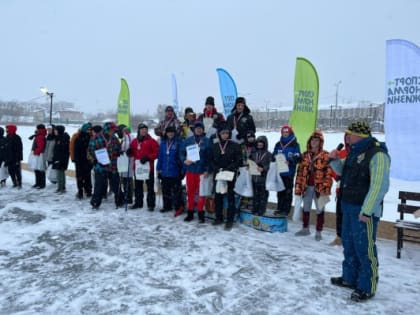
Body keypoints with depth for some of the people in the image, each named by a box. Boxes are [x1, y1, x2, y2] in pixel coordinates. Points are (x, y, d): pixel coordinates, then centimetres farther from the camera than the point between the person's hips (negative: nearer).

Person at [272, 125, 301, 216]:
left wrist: (290, 162, -24)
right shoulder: (278, 144, 13)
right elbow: (273, 155, 19)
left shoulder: (295, 145, -2)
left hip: (289, 172, -5)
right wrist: (275, 157, -4)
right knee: (280, 191, 12)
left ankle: (286, 209, 7)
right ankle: (279, 208, 22)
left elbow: (298, 158, -8)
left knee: (288, 191, 0)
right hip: (279, 171, 5)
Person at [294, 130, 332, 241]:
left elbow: (328, 173, -11)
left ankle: (318, 232, 20)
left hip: (319, 188, -5)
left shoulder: (326, 156, -7)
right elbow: (300, 171, 8)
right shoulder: (305, 155, 7)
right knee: (306, 208, 17)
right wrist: (298, 187, 5)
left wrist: (326, 188, -17)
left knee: (320, 210, 6)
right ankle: (305, 229, 33)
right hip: (307, 187, 5)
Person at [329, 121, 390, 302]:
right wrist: (335, 159, 5)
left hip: (364, 210, -9)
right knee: (349, 244, 19)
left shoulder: (377, 154, -18)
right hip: (349, 206, 9)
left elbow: (380, 186, -23)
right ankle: (350, 278, 34)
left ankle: (367, 288, 14)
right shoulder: (355, 151, 11)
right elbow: (342, 171, 26)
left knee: (364, 248, -1)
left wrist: (366, 211, -24)